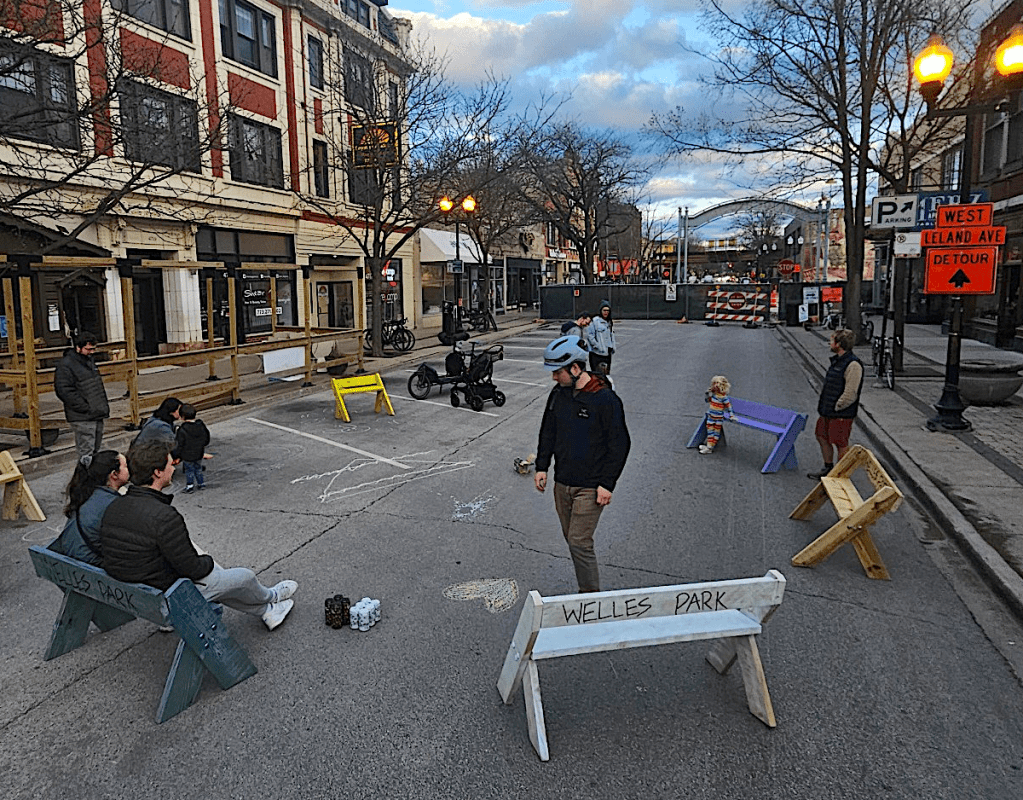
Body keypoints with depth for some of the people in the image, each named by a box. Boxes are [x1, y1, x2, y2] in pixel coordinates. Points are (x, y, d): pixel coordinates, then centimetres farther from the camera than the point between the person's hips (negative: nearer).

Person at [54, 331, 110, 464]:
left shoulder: (90, 360, 16)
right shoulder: (65, 365, -12)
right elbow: (64, 391, -19)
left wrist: (104, 404, 17)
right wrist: (85, 408, -20)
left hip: (97, 415, 9)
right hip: (82, 419, -9)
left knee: (95, 450, 18)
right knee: (86, 454, -9)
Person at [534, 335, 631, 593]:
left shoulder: (606, 400, -15)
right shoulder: (558, 393, 4)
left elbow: (620, 445, -12)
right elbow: (548, 433, 15)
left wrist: (607, 484, -14)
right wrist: (542, 466, 7)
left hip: (590, 487, -7)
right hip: (562, 483, 7)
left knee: (580, 543, -8)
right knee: (572, 540, 14)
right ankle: (587, 592, 30)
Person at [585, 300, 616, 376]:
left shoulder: (610, 322, 14)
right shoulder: (595, 321, -9)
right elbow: (589, 335, -13)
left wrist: (612, 347, 11)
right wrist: (598, 347, -17)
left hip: (607, 353, 7)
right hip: (596, 354, -7)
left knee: (606, 374, 12)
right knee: (597, 375, -9)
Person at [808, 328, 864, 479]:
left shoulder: (853, 365, -21)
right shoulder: (837, 360, 11)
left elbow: (850, 394, -24)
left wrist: (836, 407, -16)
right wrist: (824, 406, 15)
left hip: (841, 414, -10)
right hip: (828, 412, 10)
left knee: (841, 444, 3)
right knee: (822, 437, 18)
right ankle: (828, 469, 34)